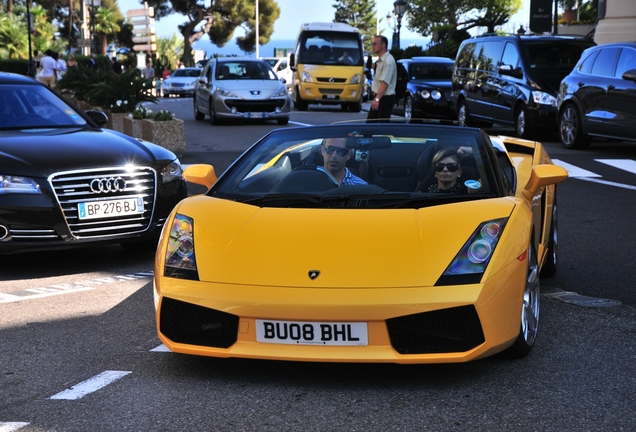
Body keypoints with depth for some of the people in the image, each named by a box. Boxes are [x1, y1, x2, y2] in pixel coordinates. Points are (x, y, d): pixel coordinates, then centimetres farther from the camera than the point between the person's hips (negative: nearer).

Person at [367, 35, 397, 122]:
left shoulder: (388, 61, -19)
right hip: (378, 97, 10)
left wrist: (377, 99, -33)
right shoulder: (380, 60, 13)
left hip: (385, 98, -10)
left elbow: (385, 82, -28)